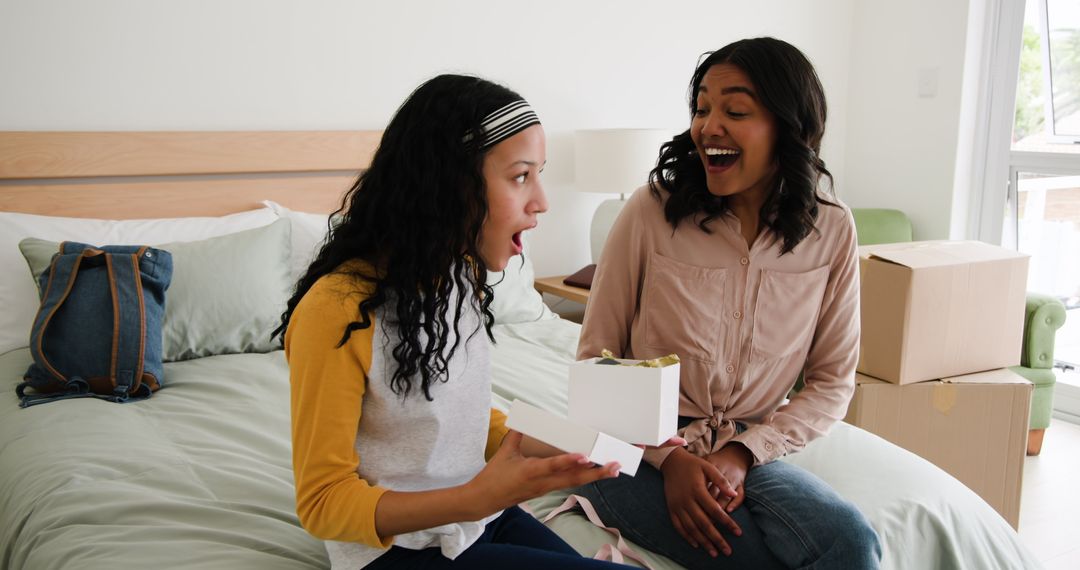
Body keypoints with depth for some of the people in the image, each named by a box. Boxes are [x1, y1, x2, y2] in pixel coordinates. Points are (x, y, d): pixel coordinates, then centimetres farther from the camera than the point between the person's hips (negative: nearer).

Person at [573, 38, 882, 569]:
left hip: (747, 453, 3)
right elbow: (596, 358, -4)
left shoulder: (830, 229, -3)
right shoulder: (651, 210, -10)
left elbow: (831, 381, 3)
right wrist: (669, 457, -14)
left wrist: (742, 453, -11)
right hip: (639, 450, -3)